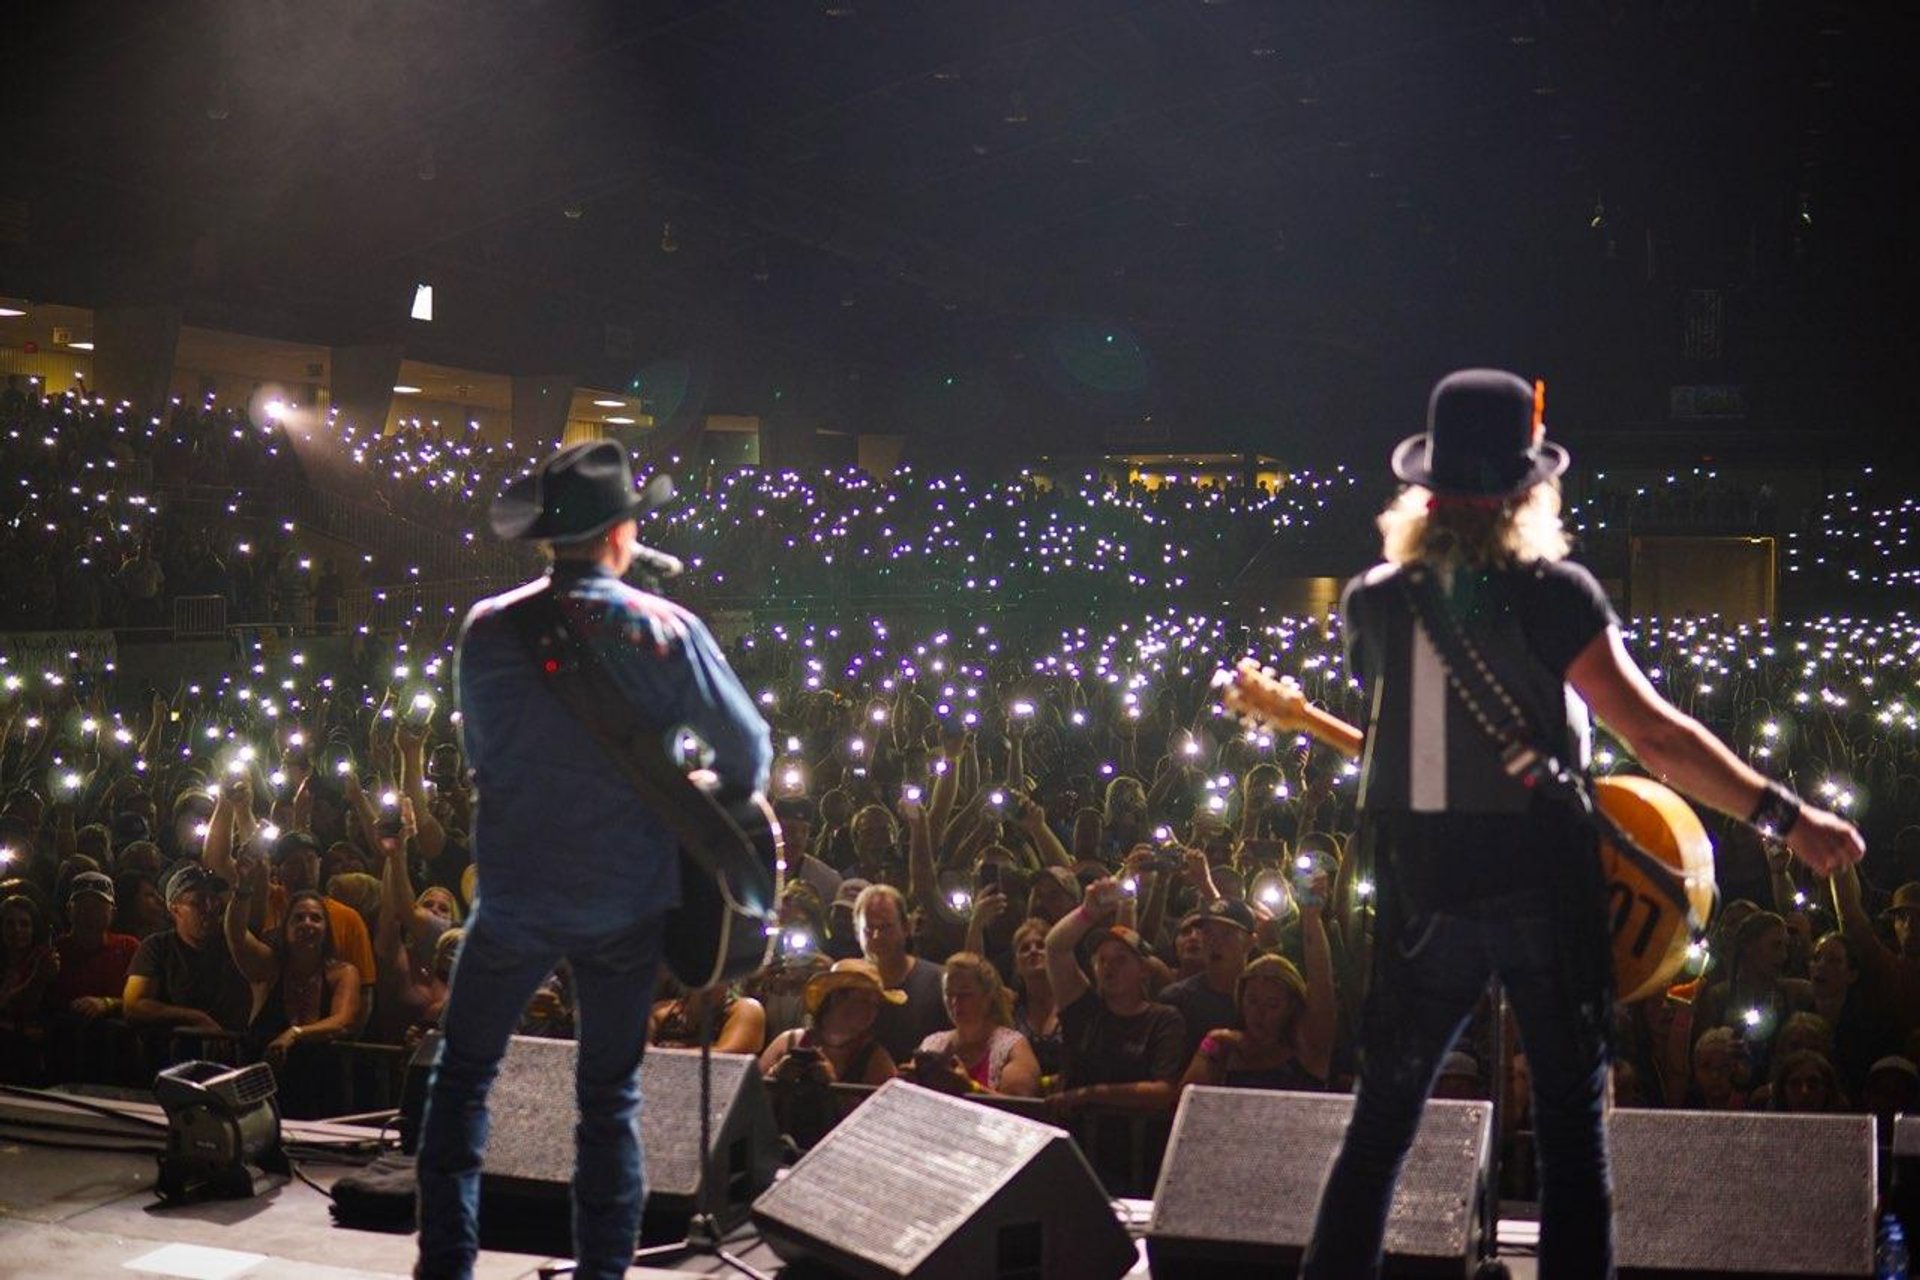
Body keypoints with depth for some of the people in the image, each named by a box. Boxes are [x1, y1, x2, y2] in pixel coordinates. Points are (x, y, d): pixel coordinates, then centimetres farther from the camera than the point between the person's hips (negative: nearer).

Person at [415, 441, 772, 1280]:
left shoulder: (487, 630, -6)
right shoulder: (668, 631, -11)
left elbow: (479, 755, 8)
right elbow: (749, 754, -4)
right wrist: (713, 803, 16)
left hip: (516, 896, 0)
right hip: (627, 902, 0)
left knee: (462, 1077, 16)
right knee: (610, 1096, 14)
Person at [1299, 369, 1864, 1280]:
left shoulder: (1371, 599, 1)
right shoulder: (1550, 591, -11)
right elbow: (1653, 735, -15)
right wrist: (1785, 818, -11)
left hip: (1420, 888, 3)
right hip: (1539, 882, -3)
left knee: (1382, 1116, 13)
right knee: (1571, 1119, 7)